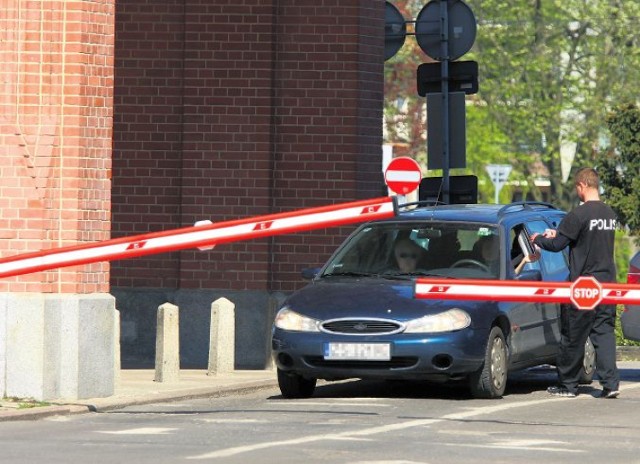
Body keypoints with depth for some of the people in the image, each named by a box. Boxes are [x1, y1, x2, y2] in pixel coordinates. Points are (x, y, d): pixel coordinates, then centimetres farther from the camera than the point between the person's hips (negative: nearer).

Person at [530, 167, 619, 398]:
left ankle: (567, 385, 13)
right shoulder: (609, 214, 9)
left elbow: (557, 244, -13)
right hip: (607, 283, 6)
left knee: (573, 337, 5)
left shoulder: (579, 214, -16)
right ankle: (610, 383, -5)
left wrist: (538, 239, 7)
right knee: (604, 333, 5)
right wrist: (557, 234, 21)